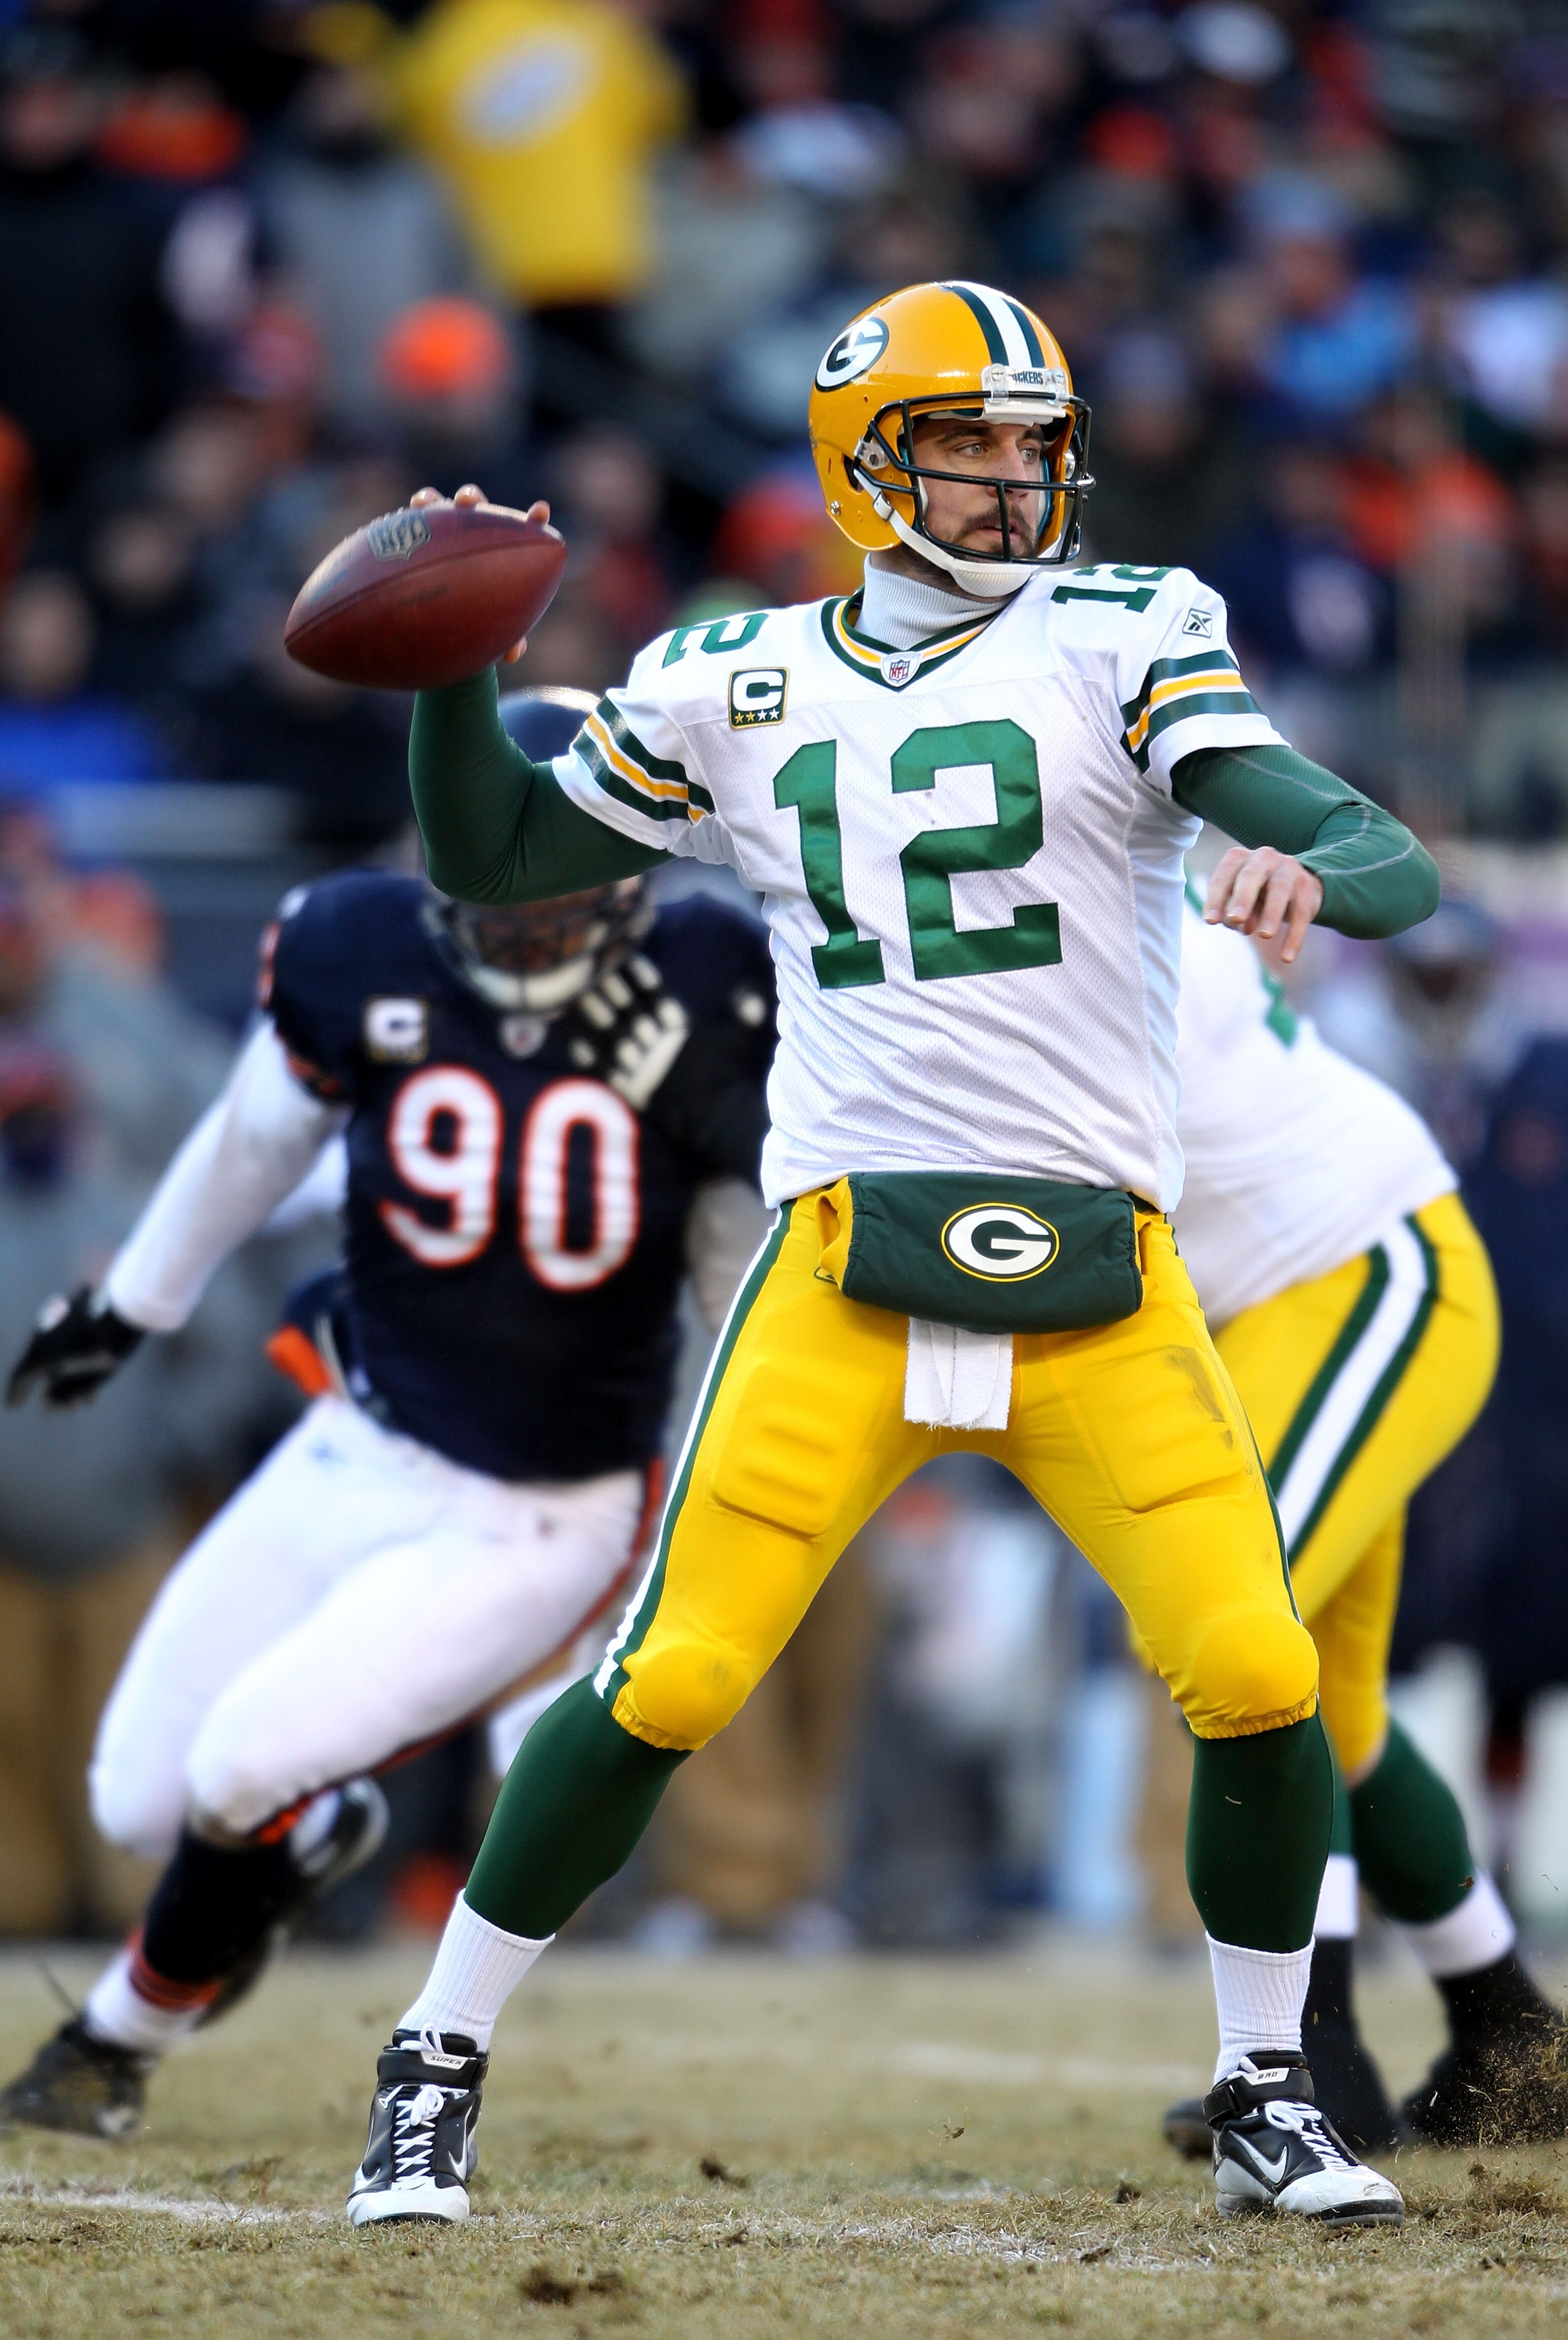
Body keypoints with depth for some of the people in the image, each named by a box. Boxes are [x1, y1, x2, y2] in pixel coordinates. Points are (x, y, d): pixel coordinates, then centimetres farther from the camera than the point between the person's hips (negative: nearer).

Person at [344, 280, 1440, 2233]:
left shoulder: (1120, 640, 3)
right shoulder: (737, 684, 11)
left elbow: (1396, 869, -8)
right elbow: (491, 863, 19)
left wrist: (1315, 866, -33)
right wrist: (455, 668, 2)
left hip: (1103, 1285, 0)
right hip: (845, 1265, 0)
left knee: (1258, 1679, -10)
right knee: (671, 1680, -10)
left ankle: (1265, 2104, 13)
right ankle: (437, 2069, 6)